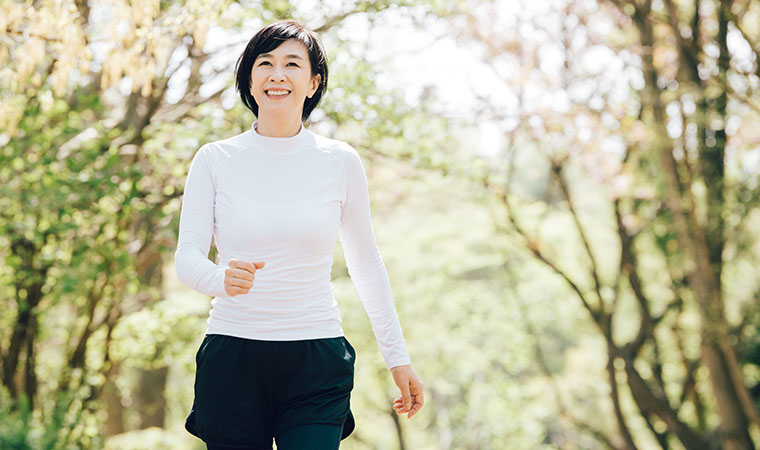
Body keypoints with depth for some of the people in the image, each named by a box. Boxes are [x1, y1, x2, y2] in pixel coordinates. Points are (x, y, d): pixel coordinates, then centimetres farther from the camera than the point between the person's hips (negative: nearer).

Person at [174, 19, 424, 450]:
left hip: (315, 365, 0)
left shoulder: (340, 161, 4)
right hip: (231, 357, 1)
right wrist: (221, 278, -26)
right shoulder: (215, 160, 3)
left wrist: (398, 357, 12)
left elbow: (366, 261, 12)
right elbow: (187, 257, -2)